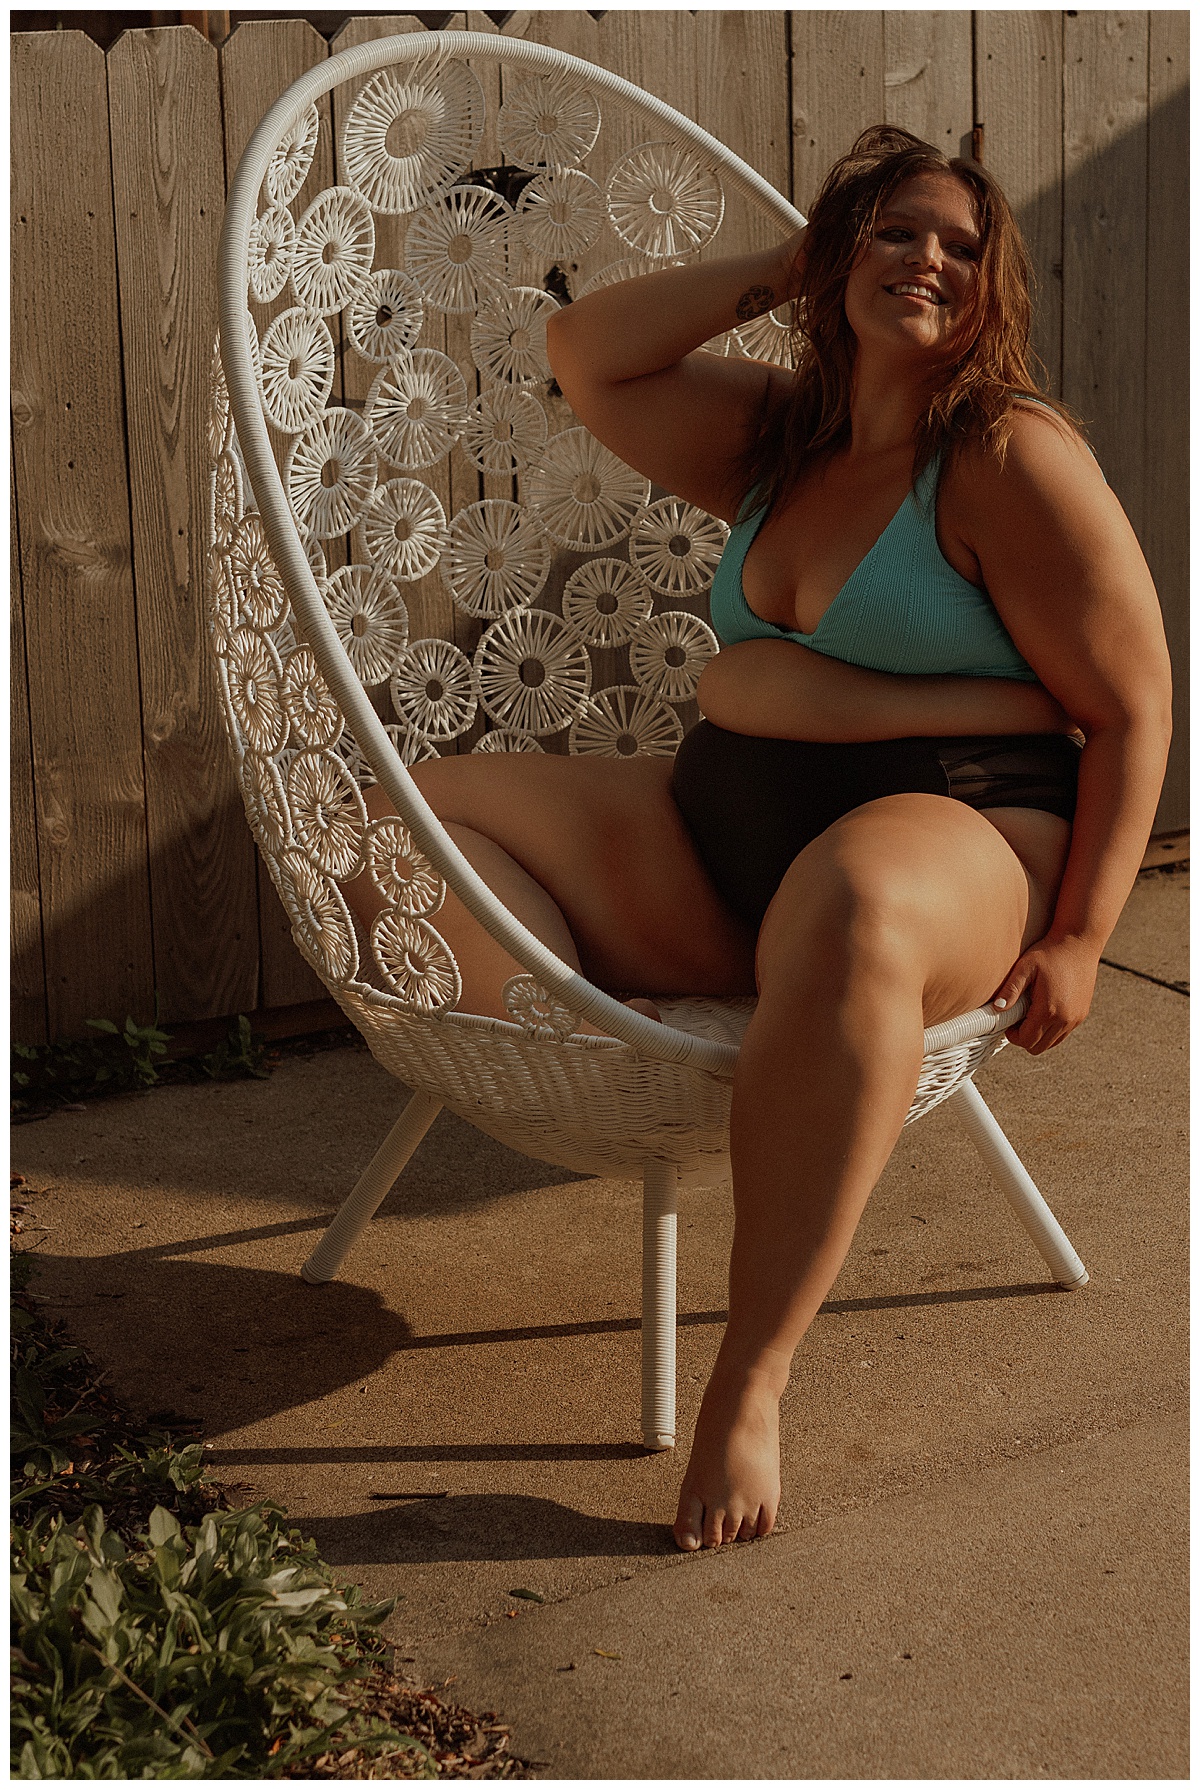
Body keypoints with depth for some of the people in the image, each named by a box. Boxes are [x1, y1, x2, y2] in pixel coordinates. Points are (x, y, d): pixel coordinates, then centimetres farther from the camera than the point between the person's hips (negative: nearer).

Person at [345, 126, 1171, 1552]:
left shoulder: (1010, 457, -5)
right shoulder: (776, 438, 15)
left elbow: (1131, 710, -7)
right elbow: (586, 357, 15)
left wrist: (1077, 936, -14)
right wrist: (778, 272, 10)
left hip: (950, 834, -7)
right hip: (719, 851, 7)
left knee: (851, 908, -46)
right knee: (402, 816, -5)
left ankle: (751, 1379, -39)